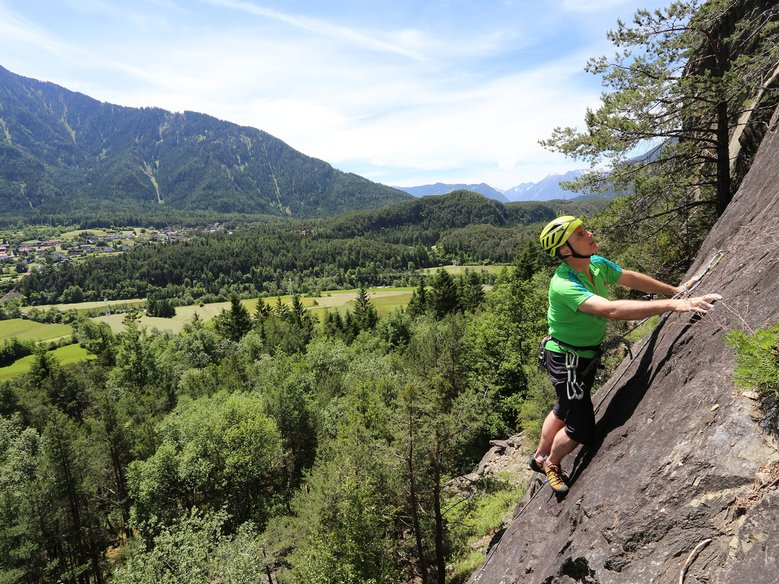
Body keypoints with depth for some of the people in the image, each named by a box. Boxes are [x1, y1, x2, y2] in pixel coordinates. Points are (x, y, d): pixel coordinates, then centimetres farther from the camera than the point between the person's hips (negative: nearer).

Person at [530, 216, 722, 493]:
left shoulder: (598, 264, -7)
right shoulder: (564, 285, -34)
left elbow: (632, 278, 11)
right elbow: (611, 310, -46)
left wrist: (674, 290, 11)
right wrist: (672, 304, -47)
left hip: (587, 354, 9)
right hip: (566, 358, -9)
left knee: (564, 409, 26)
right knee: (582, 430, -1)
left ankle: (540, 457, 49)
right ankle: (552, 463, 30)